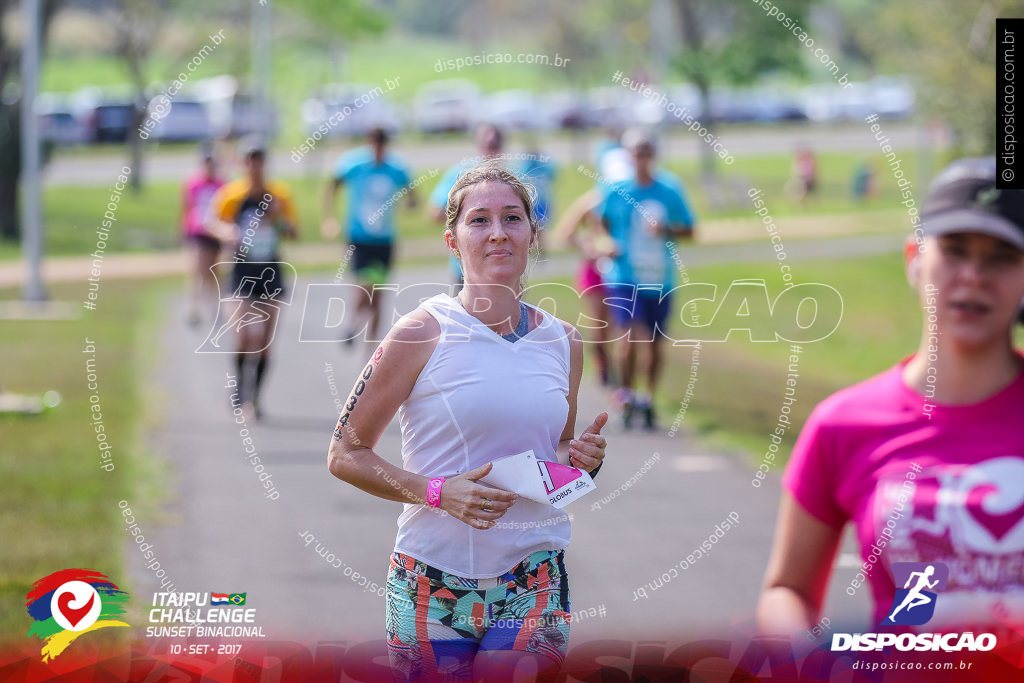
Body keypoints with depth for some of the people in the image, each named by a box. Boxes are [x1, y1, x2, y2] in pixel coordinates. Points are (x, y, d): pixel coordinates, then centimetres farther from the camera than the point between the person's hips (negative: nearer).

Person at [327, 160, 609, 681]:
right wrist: (438, 492, -17)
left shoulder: (564, 343, 9)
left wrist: (581, 459, 1)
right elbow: (345, 455, -4)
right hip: (433, 576, -3)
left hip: (534, 582, 3)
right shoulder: (423, 334, -5)